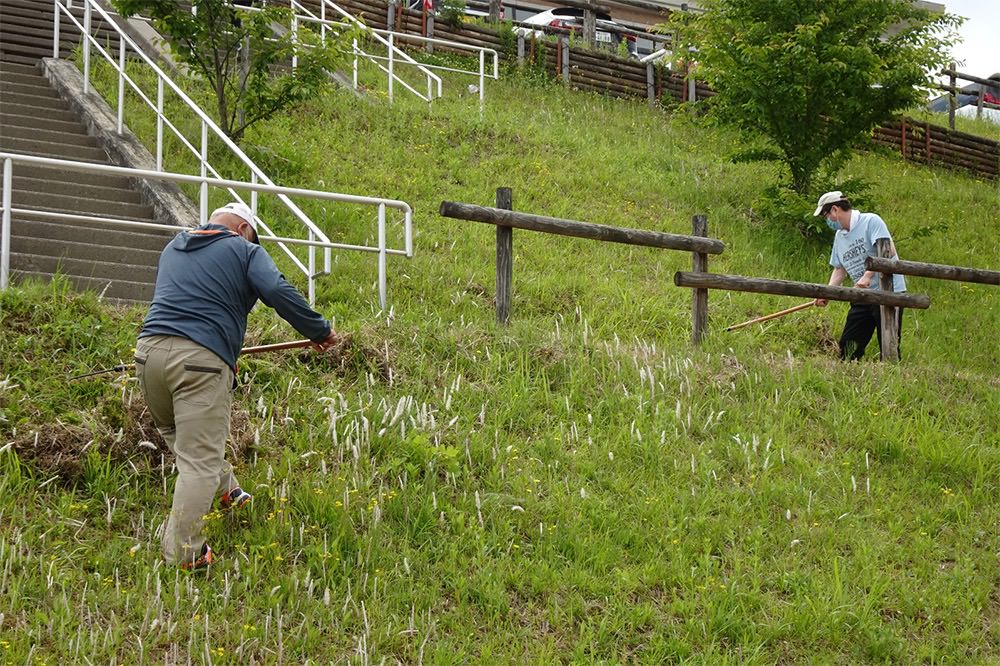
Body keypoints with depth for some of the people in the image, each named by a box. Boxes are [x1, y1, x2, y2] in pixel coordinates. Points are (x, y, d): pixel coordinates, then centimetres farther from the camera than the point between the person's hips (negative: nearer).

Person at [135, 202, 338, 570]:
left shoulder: (173, 247, 26)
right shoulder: (245, 250, 8)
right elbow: (279, 293, -7)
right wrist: (319, 330, 2)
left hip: (149, 347, 6)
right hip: (202, 359, -6)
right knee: (199, 460, -4)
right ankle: (182, 553, -7)